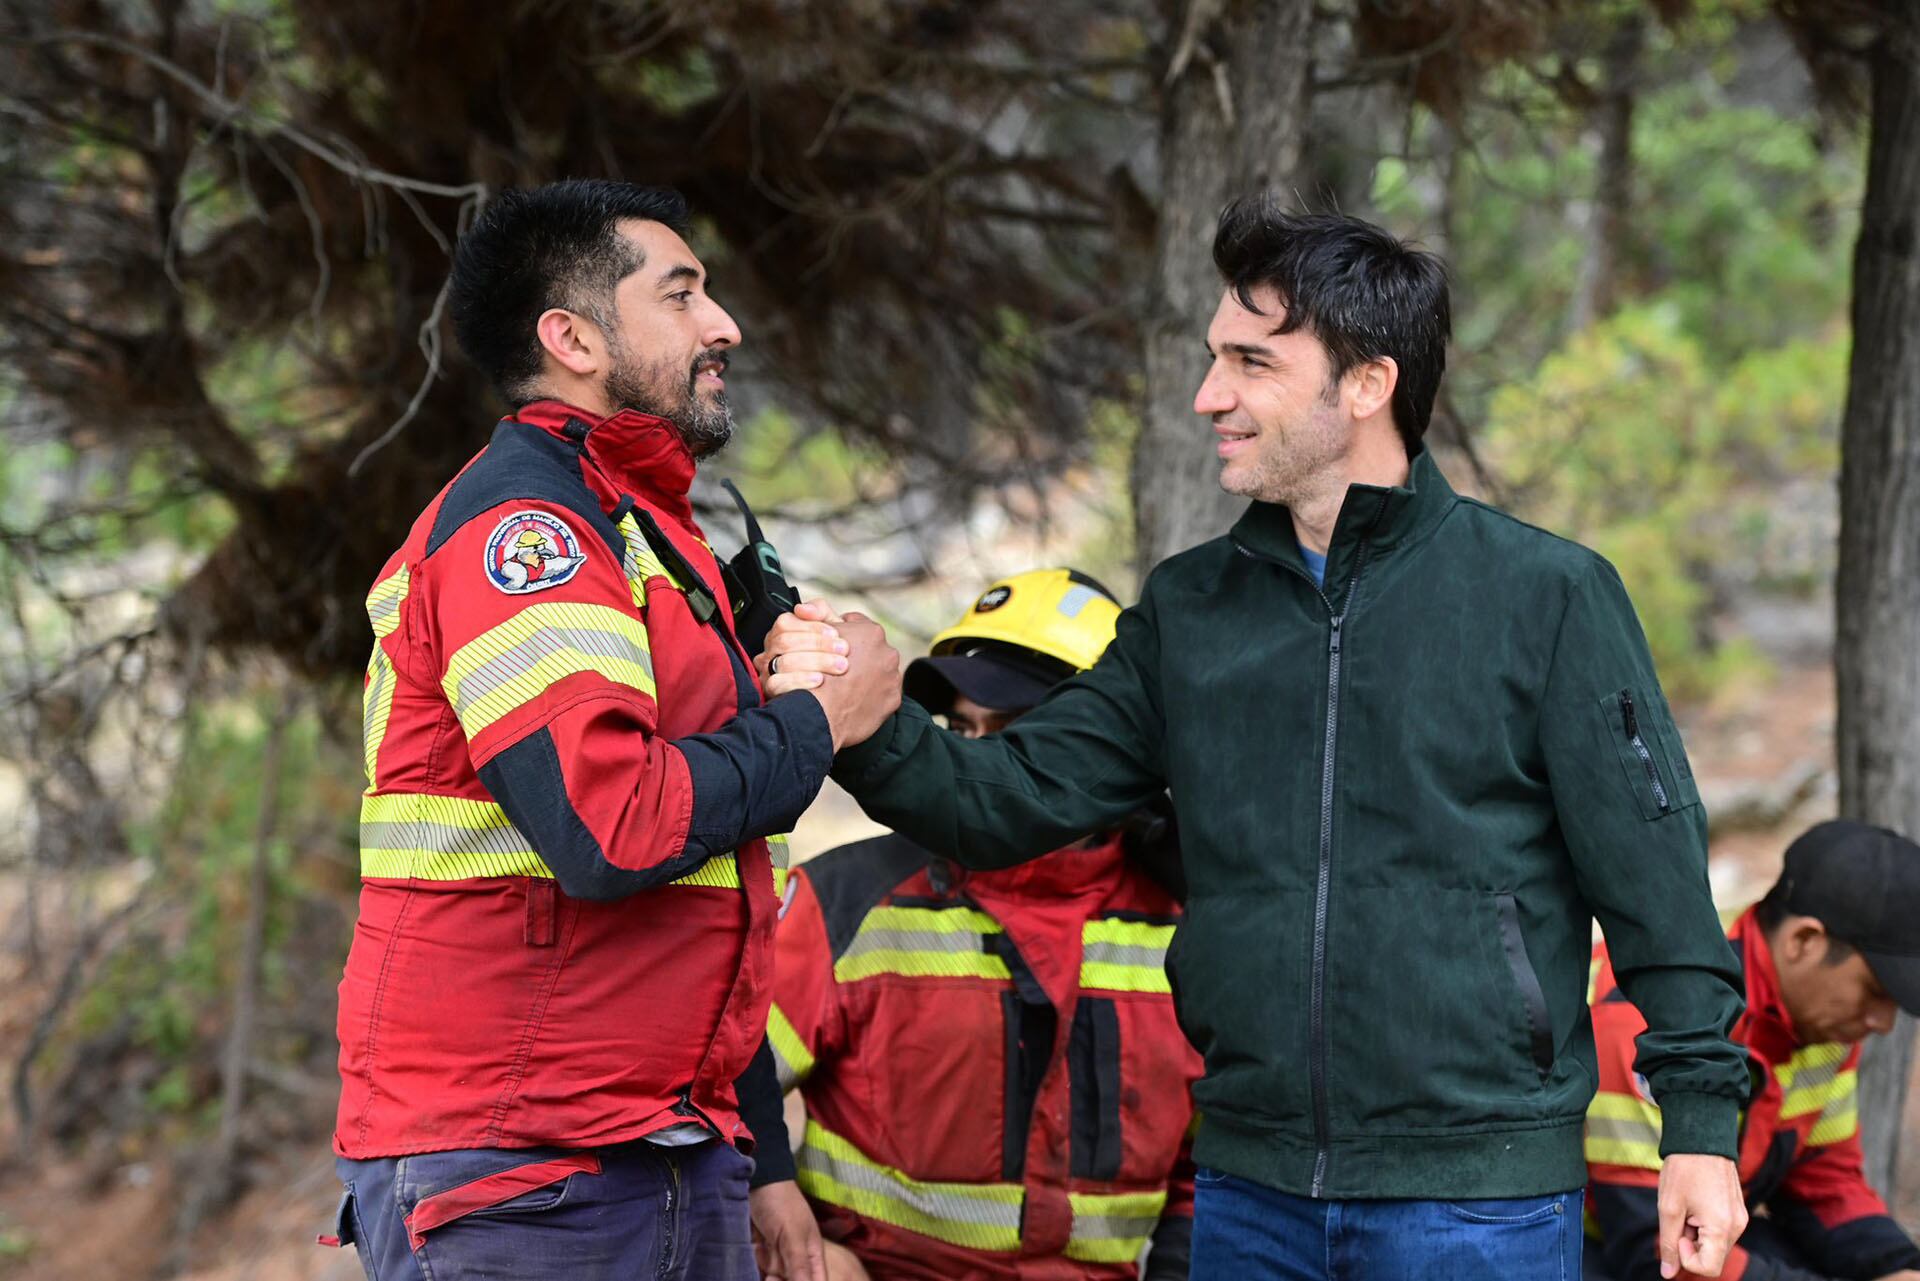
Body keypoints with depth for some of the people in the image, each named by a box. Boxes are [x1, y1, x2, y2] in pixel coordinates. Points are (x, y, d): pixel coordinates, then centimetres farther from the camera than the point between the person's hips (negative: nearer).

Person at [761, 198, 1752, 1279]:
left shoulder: (1547, 594, -2)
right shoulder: (1190, 608, 12)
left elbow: (1653, 874, -3)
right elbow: (1013, 798, 8)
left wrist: (1700, 1122, -7)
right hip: (1250, 1192, 5)